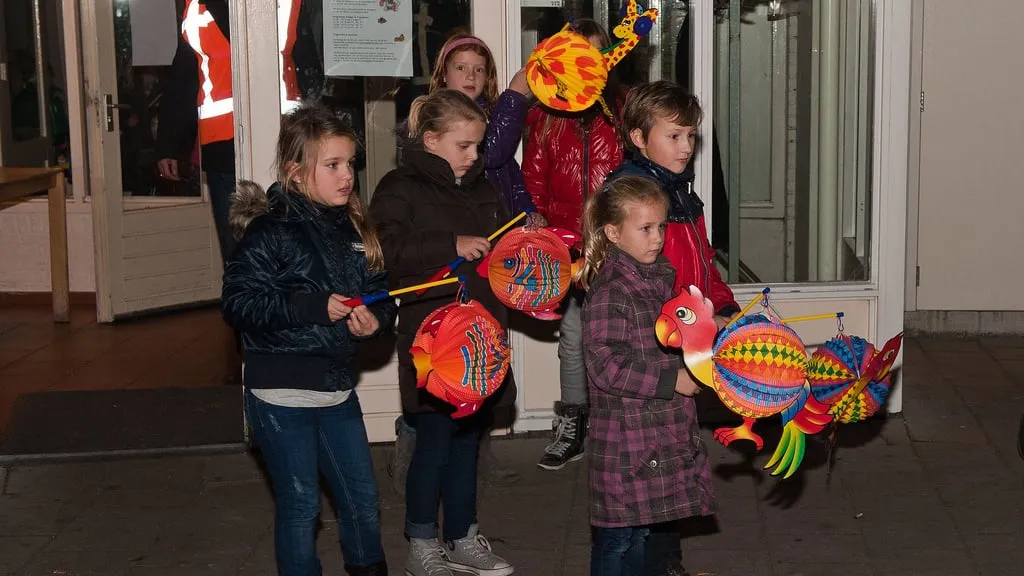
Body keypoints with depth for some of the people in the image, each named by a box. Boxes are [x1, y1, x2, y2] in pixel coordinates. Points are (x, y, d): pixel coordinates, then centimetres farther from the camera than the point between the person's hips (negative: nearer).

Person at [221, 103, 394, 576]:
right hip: (282, 393, -6)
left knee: (362, 496, 17)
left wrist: (375, 317, -11)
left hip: (337, 388, 6)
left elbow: (380, 293, 12)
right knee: (300, 505, 5)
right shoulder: (270, 231, -13)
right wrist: (314, 307, -25)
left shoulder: (353, 228, 6)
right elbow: (237, 302, -20)